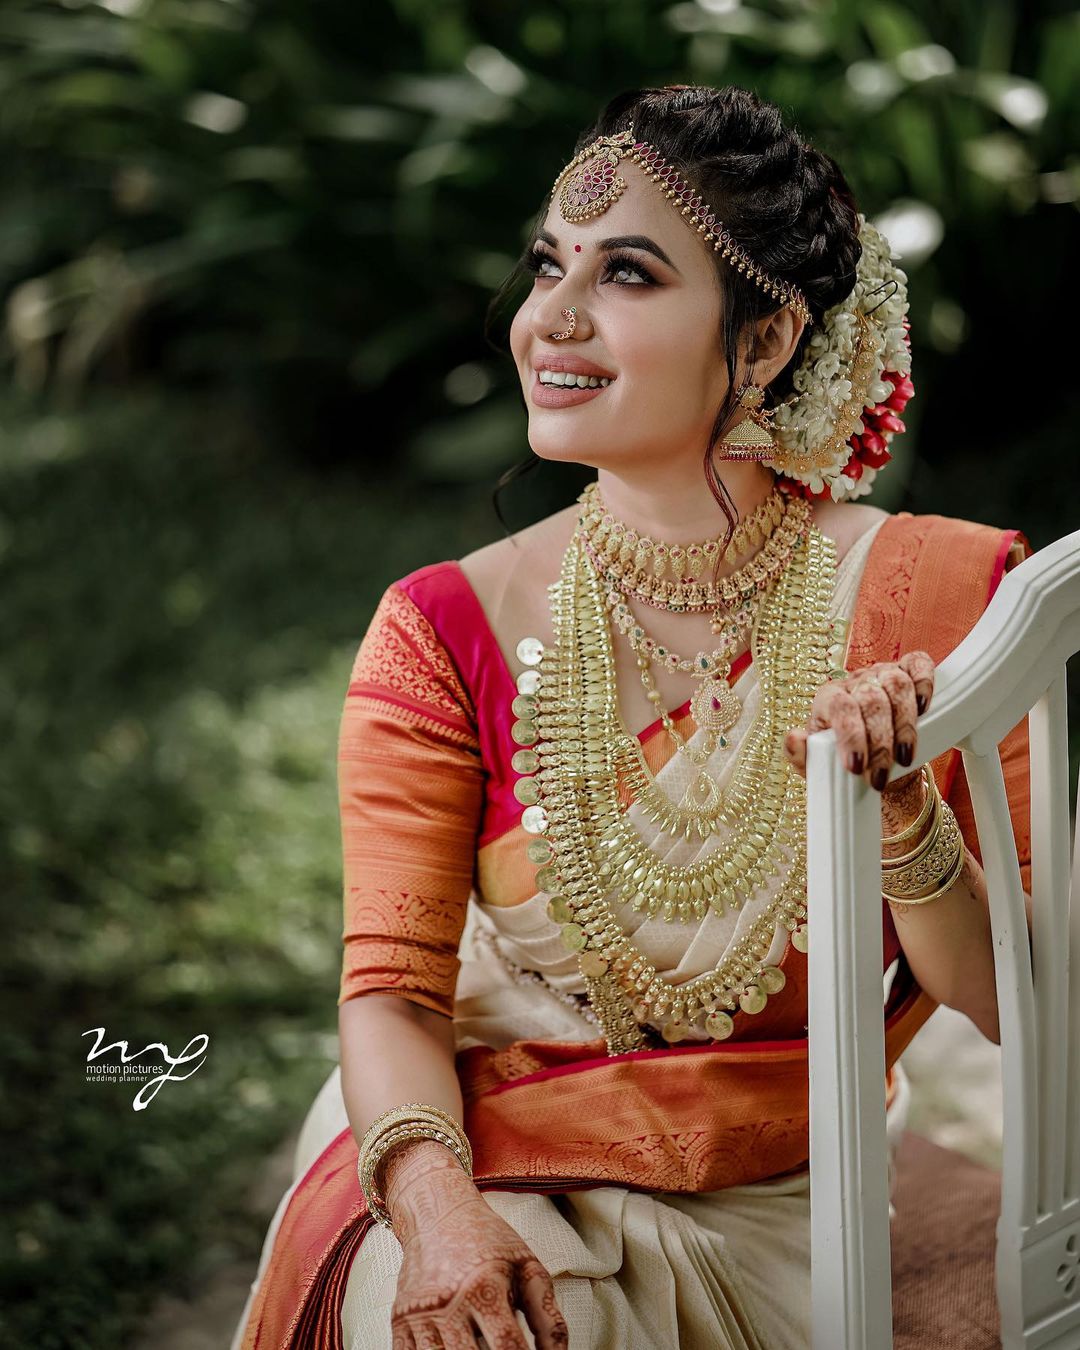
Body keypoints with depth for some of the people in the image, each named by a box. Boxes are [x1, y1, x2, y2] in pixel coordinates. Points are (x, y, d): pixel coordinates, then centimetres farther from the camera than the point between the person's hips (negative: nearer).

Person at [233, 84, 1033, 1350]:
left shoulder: (939, 593, -4)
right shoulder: (448, 630, -3)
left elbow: (1006, 1001, -4)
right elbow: (394, 986, -6)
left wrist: (899, 810, -23)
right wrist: (436, 1207, -25)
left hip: (792, 1192, 2)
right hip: (507, 1165, -1)